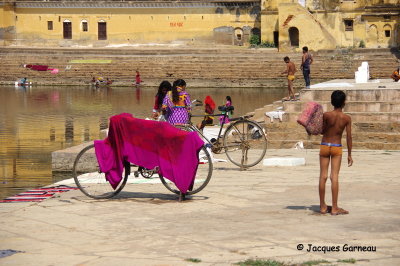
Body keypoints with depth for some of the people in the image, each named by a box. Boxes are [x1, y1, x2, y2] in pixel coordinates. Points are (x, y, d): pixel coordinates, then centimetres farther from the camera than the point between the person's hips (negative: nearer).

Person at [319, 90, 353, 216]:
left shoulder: (326, 115, -10)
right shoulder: (347, 118, -7)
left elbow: (322, 131, 0)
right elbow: (349, 137, -5)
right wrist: (349, 155, 1)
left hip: (324, 146, 0)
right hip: (337, 148, 0)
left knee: (323, 176, 5)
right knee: (334, 177, -1)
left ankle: (323, 206, 11)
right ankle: (334, 208, -2)